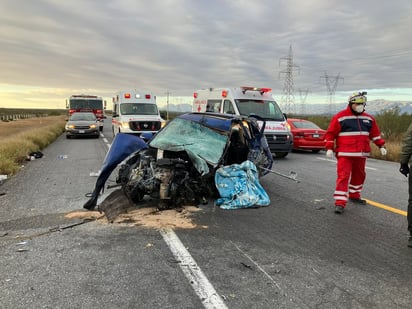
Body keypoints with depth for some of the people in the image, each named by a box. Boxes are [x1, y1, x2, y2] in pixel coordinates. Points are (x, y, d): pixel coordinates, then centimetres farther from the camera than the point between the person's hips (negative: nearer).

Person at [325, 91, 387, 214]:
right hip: (344, 154, -6)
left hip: (361, 154, 6)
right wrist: (329, 148, -11)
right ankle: (340, 203, -11)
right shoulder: (340, 117, -6)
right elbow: (330, 133, -5)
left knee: (359, 175, 17)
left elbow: (375, 134, 21)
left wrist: (381, 146, 14)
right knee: (343, 177, -11)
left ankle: (354, 196, 35)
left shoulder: (368, 119, 11)